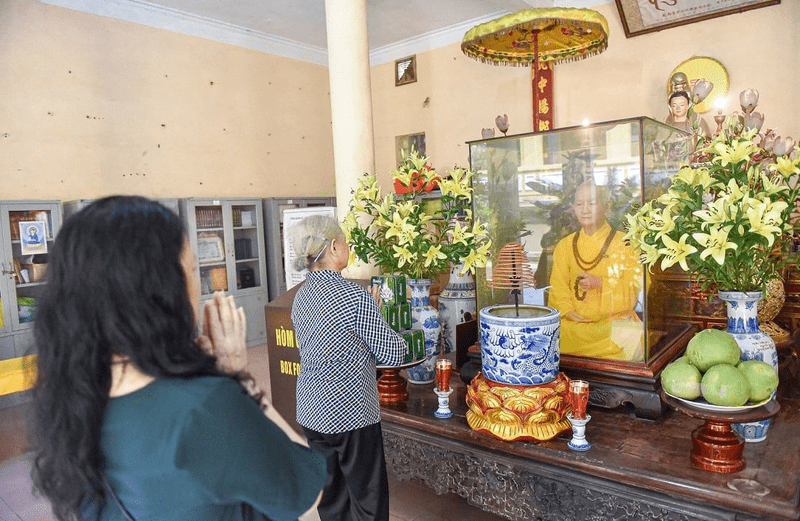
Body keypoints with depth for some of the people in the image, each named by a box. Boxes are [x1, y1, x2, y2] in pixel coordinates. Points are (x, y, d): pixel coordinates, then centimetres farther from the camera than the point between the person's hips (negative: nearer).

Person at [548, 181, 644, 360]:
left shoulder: (624, 243, 8)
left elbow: (636, 285, 2)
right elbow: (558, 285, 9)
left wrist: (600, 283, -11)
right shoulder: (565, 246, 16)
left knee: (634, 336, -33)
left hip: (614, 320, -2)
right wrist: (567, 310, -10)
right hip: (574, 322, 2)